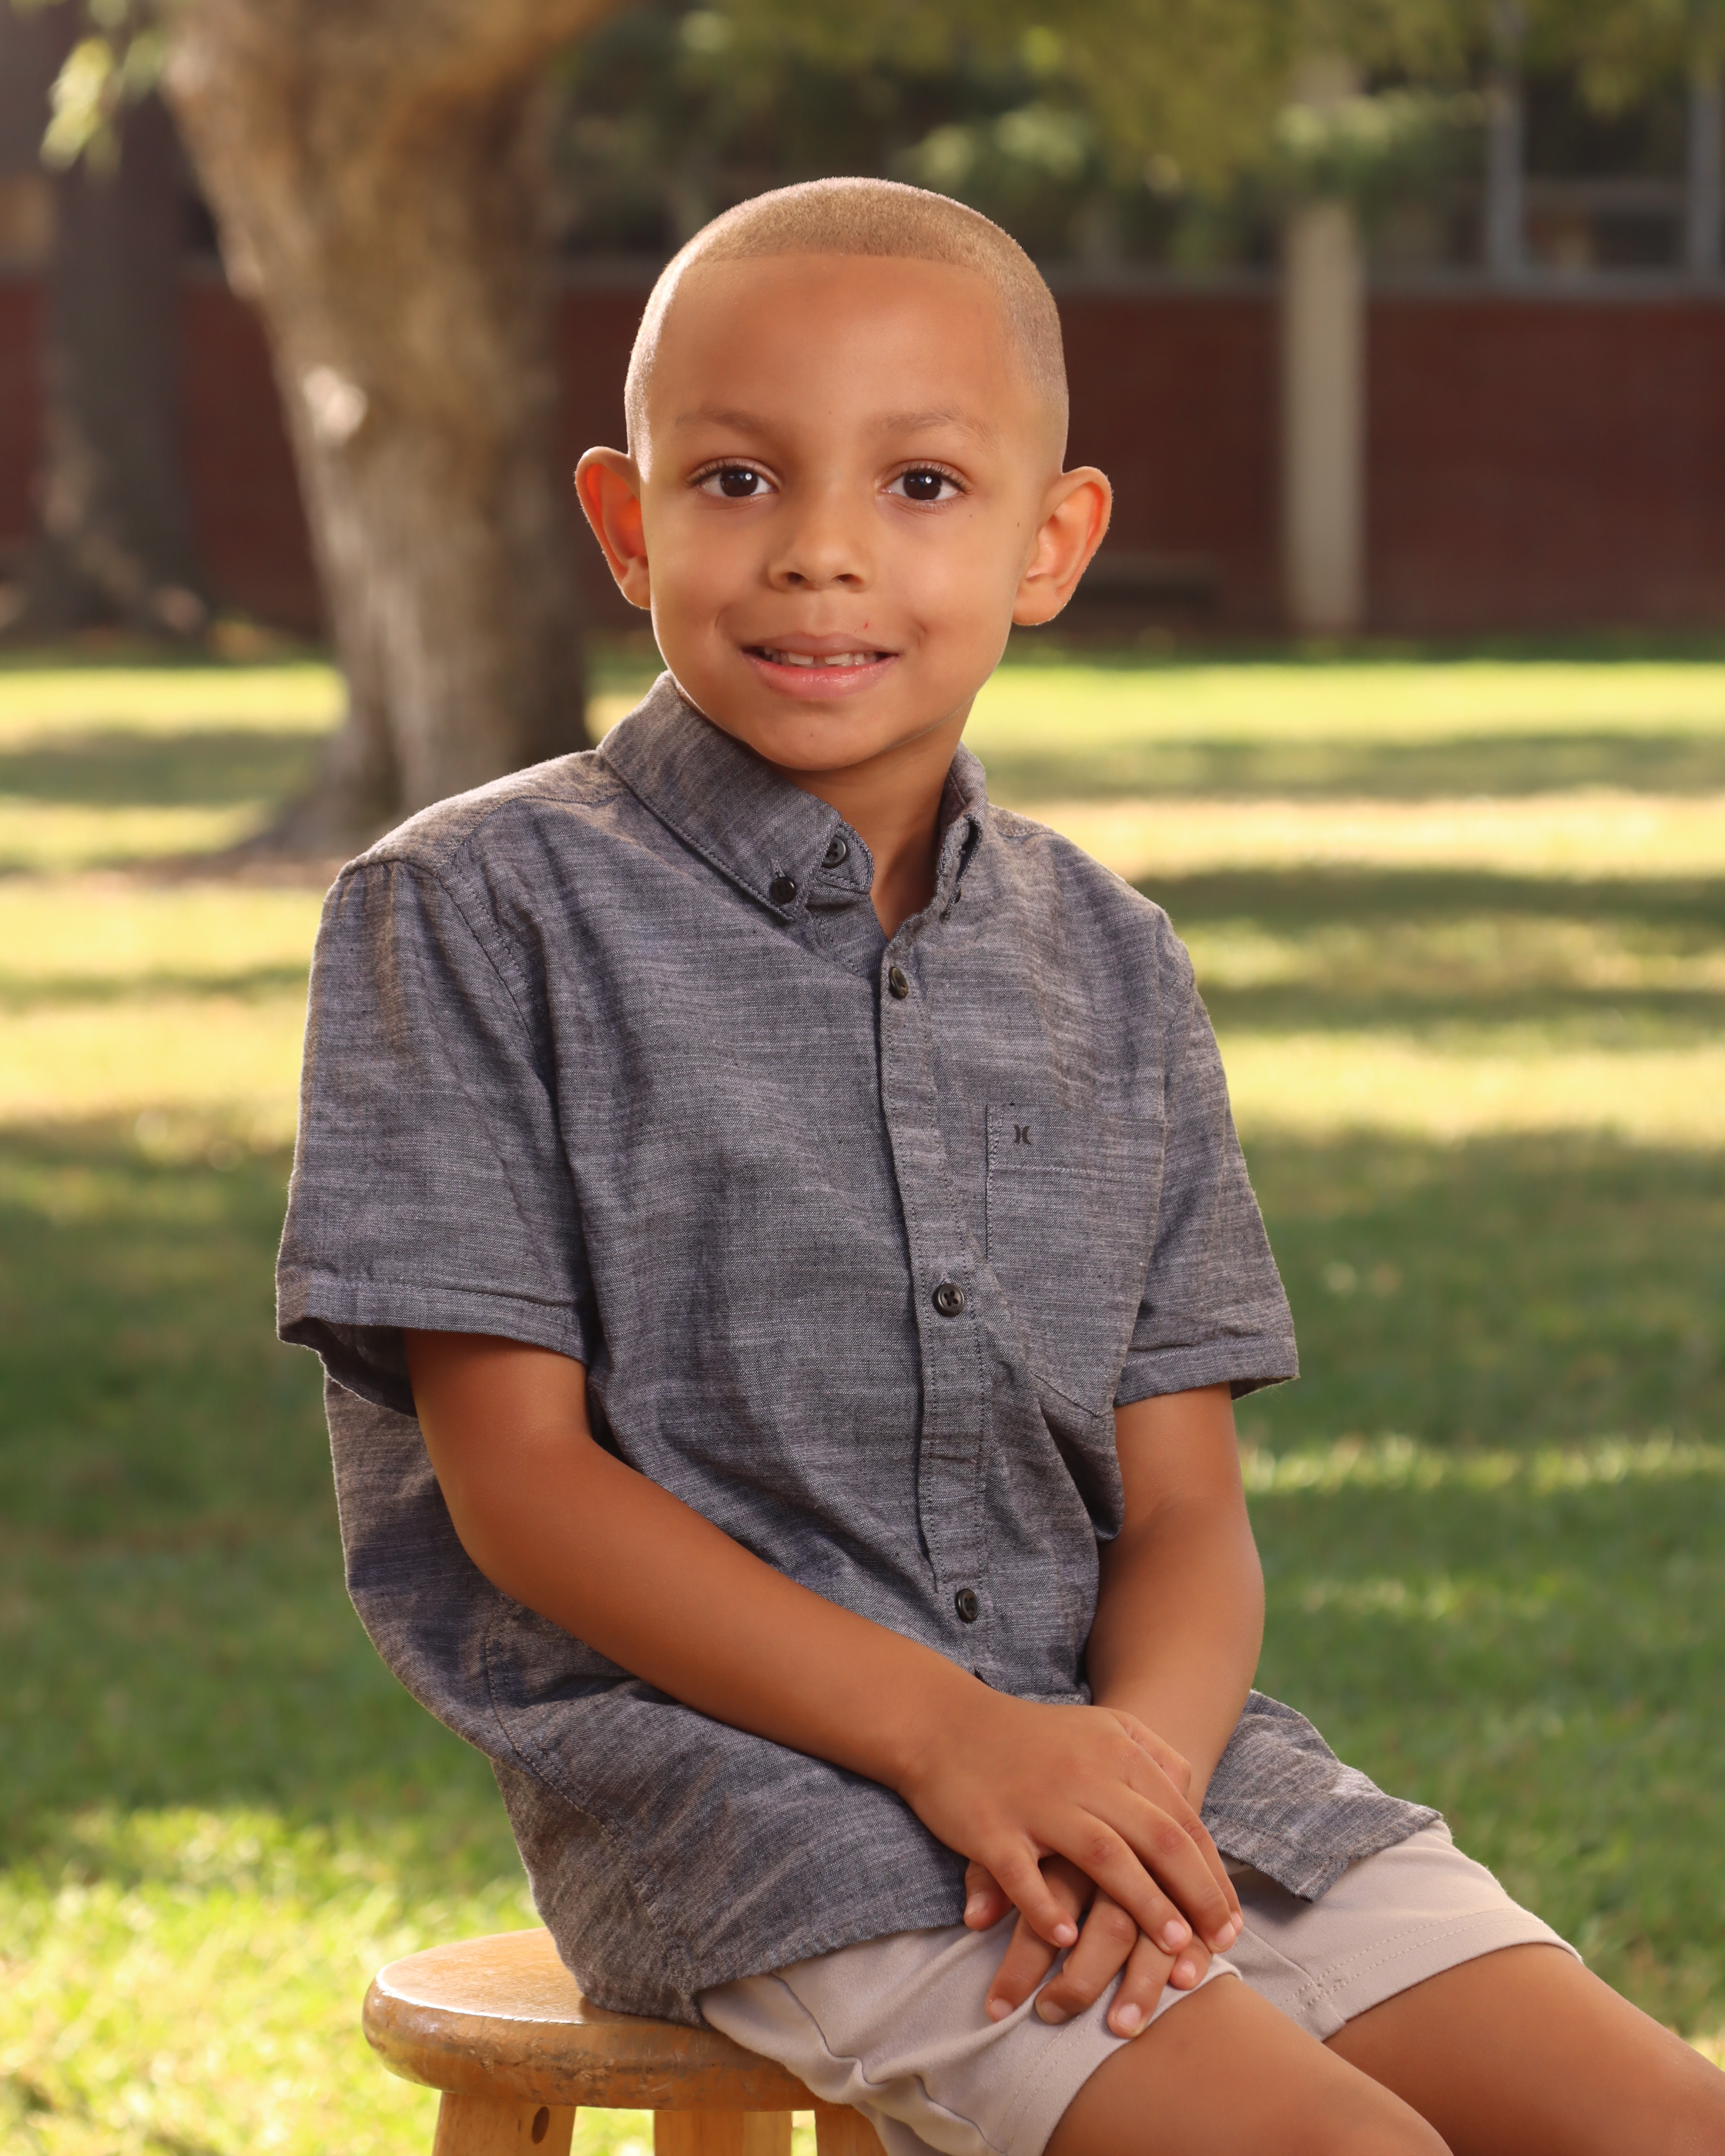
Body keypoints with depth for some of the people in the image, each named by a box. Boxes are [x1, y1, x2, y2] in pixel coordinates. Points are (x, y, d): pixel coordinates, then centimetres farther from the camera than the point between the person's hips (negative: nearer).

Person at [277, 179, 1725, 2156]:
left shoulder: (1106, 964, 13)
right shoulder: (478, 910, -2)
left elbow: (1183, 1504, 8)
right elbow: (515, 1472, -7)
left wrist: (1139, 1753, -16)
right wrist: (939, 1732, -18)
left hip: (1116, 1726, 6)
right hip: (719, 1757, -5)